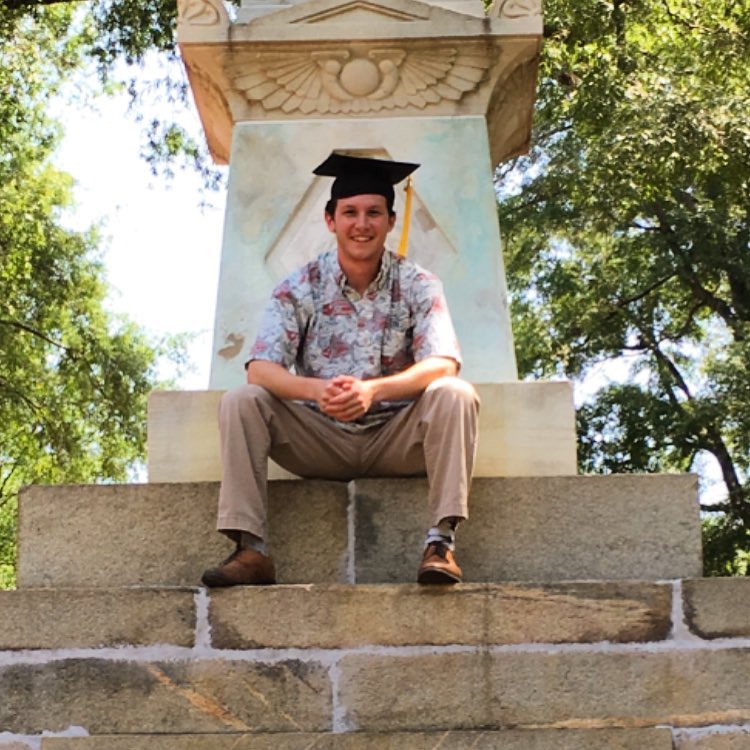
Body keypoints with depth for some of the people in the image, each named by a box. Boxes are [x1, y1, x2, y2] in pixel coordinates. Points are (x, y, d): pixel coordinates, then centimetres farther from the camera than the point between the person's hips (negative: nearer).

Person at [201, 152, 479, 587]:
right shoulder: (299, 288, -1)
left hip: (396, 440, -1)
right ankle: (251, 549, -25)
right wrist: (317, 389, -35)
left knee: (454, 395, -27)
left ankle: (442, 542, -31)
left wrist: (373, 390, -37)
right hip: (322, 442, 1)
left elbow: (443, 364, -18)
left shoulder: (418, 285, -3)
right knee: (241, 400, -20)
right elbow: (260, 369, -13)